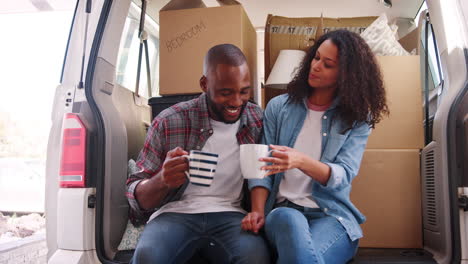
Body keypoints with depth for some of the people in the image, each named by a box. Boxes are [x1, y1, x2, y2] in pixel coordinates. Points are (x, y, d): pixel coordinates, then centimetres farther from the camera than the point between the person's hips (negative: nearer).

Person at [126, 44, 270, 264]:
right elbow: (137, 197, 1)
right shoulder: (169, 122, -3)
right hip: (176, 214, 0)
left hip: (229, 215, 1)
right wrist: (162, 180, -22)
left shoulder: (259, 120, 2)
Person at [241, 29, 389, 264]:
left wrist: (301, 161, -28)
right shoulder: (279, 107, 8)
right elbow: (263, 165, 3)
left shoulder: (356, 119, 5)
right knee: (289, 219, -37)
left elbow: (343, 175, -9)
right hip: (283, 211, 2)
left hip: (331, 215, -1)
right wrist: (257, 210, -13)